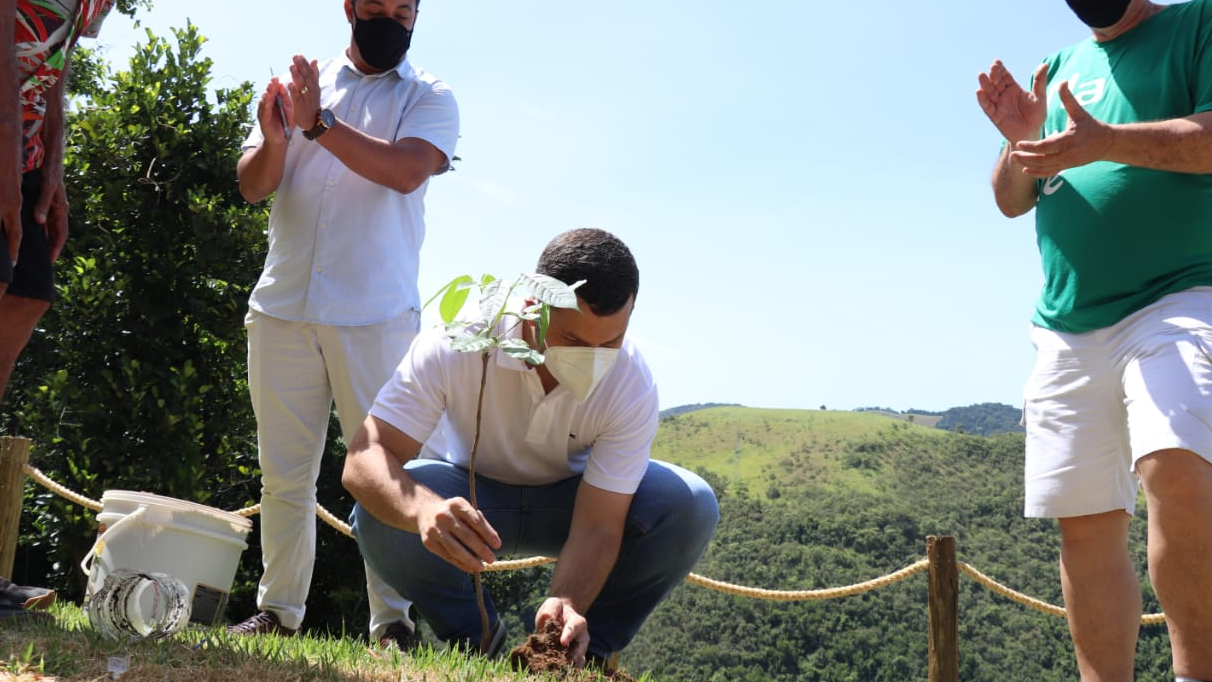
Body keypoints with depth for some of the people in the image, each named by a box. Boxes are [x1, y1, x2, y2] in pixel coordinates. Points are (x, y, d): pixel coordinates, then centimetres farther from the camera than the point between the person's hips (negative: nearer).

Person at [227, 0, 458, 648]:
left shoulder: (429, 98, 7)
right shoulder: (300, 85, 15)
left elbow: (406, 171, -12)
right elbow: (252, 185, 7)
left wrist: (320, 122, -17)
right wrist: (273, 141, -14)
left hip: (375, 315, -3)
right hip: (281, 306, 3)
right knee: (283, 474, 7)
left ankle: (393, 622, 2)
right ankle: (277, 610, 16)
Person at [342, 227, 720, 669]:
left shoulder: (632, 385, -28)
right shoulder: (457, 342, -32)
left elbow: (597, 526, -28)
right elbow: (363, 459, -36)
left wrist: (568, 604, -50)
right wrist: (423, 508, -59)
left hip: (569, 501, 1)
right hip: (466, 496, 0)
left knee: (690, 506, -26)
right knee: (378, 515, -33)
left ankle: (585, 649, -3)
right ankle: (472, 638, -3)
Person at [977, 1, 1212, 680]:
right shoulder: (1059, 68, 21)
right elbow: (1010, 200, 18)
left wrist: (1105, 142, -22)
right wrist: (1022, 141, -2)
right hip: (1067, 330, 5)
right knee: (1086, 524, 2)